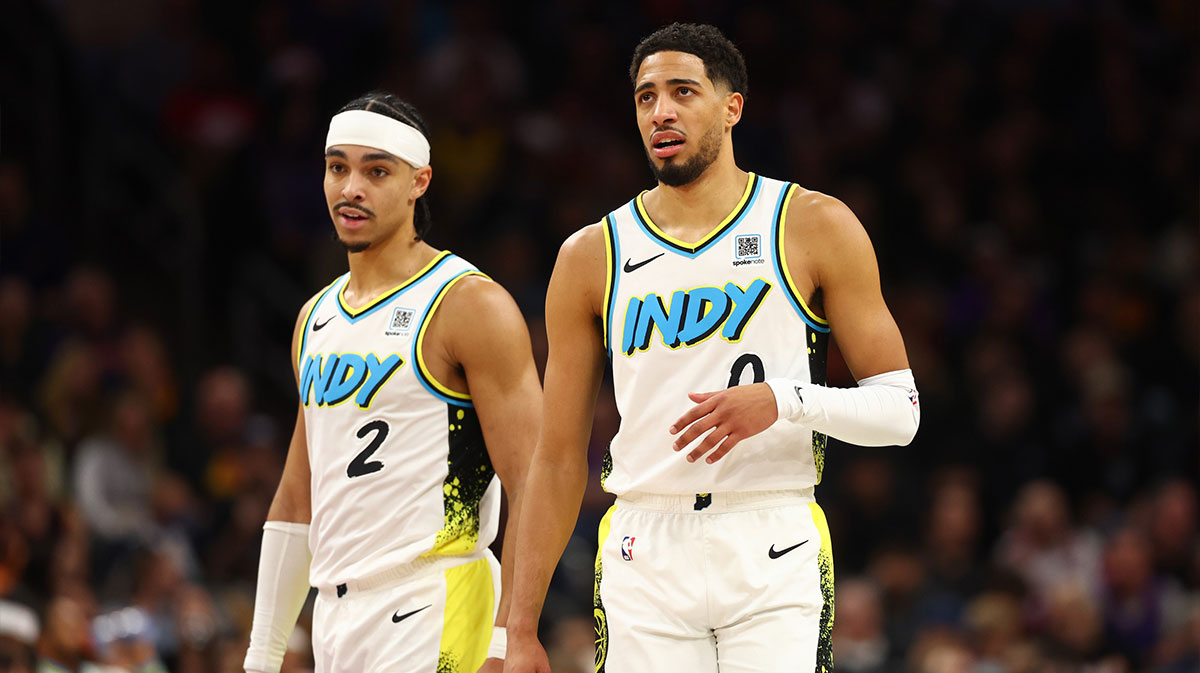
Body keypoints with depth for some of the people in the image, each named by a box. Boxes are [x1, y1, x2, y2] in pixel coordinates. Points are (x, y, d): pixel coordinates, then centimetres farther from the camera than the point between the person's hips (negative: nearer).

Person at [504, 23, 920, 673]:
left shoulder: (815, 227, 4)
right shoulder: (592, 257, 10)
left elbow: (898, 410, 4)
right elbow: (557, 459, 11)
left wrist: (783, 400, -16)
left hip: (775, 556, -2)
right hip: (644, 559, 2)